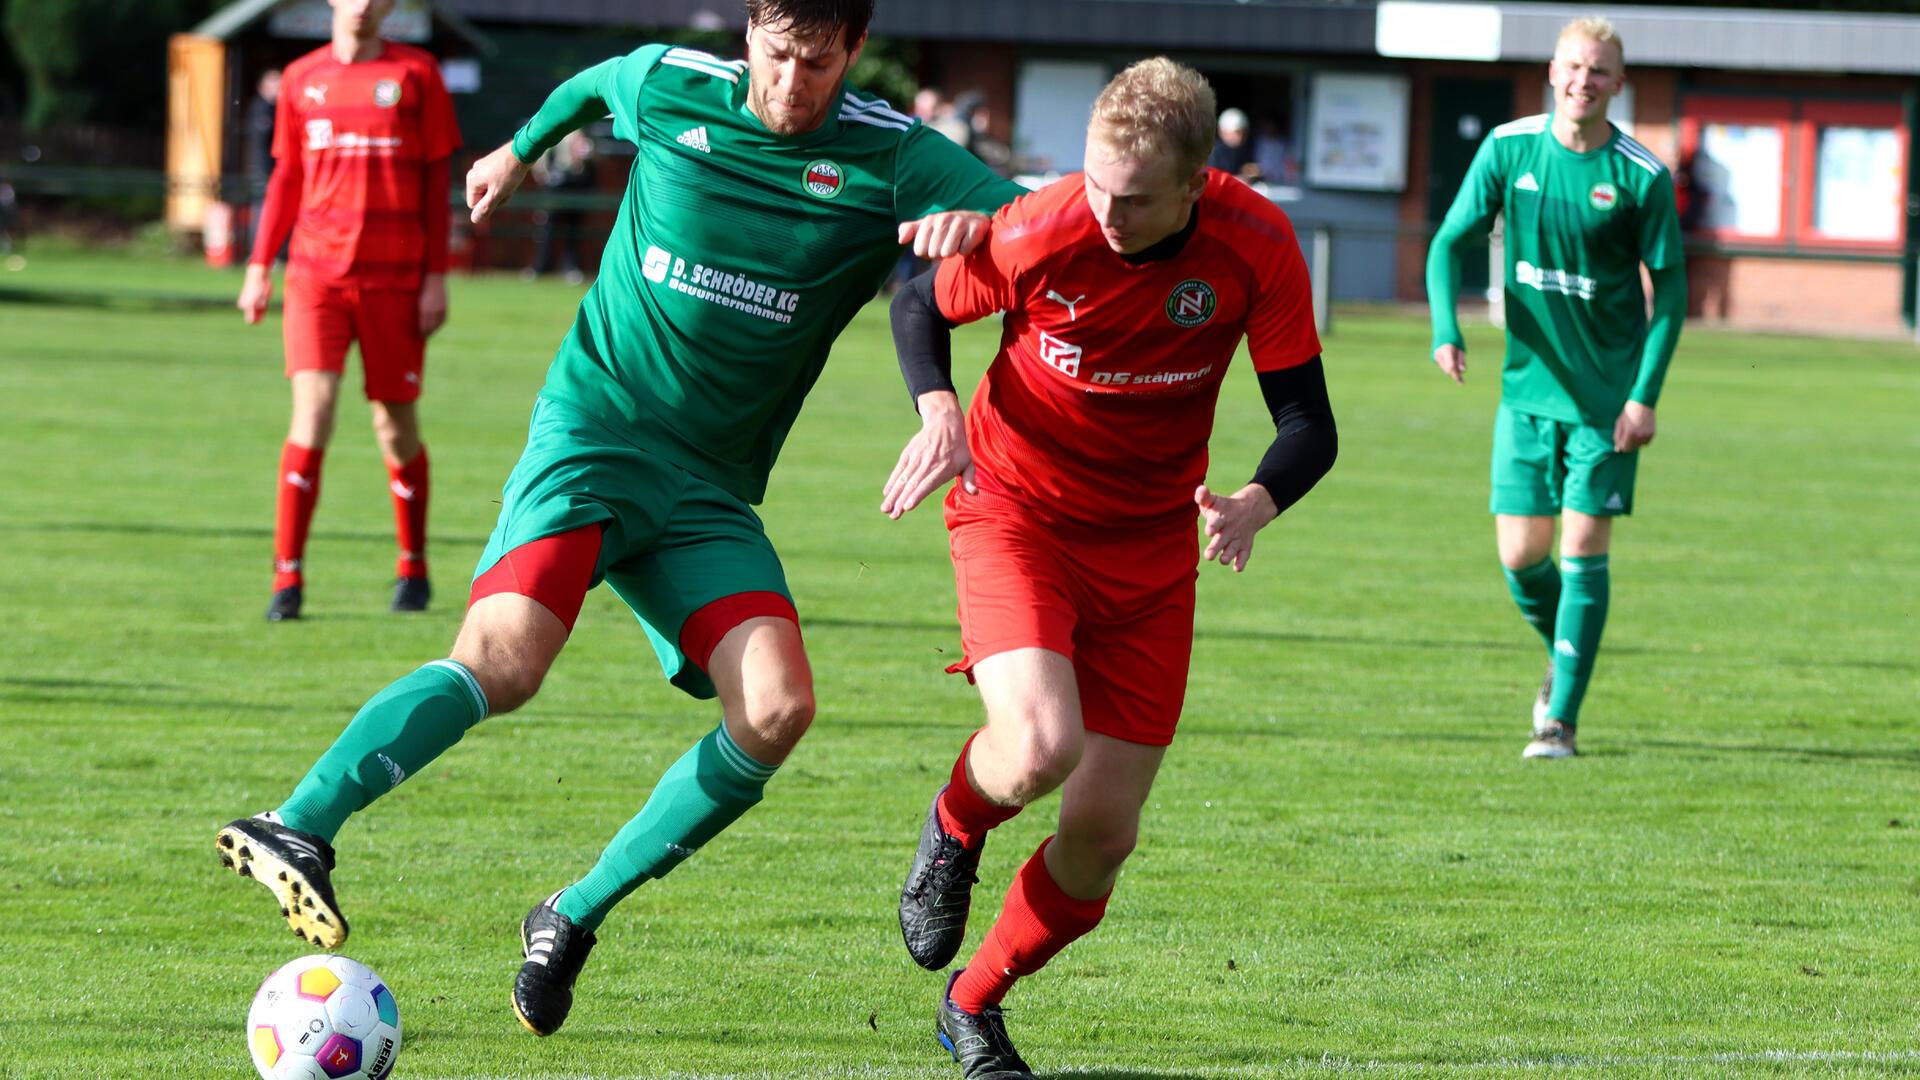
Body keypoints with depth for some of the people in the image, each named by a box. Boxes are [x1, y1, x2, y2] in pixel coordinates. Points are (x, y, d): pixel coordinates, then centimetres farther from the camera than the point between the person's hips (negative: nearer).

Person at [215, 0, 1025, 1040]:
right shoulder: (665, 88, 1)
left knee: (776, 710, -20)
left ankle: (575, 914, -6)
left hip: (710, 492, 2)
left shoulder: (891, 158, -2)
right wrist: (520, 150, 42)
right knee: (505, 654, -28)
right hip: (591, 434, -2)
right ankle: (298, 828, -36)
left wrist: (977, 223, -28)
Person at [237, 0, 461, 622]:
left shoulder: (415, 74, 3)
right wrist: (259, 267, 10)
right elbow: (286, 179, 16)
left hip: (394, 278, -1)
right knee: (312, 411, -12)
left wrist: (436, 277, -2)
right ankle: (288, 579, -10)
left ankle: (413, 569, 25)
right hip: (316, 272, 1)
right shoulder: (302, 79, 9)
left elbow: (436, 181, 4)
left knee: (396, 422, 6)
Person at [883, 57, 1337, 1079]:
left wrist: (1256, 502, -32)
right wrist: (939, 411, -21)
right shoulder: (1039, 234, -22)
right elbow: (920, 306, -2)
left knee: (1103, 830, 1)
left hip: (1152, 543, 3)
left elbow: (1308, 424, -11)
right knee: (1041, 748, -29)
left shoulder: (1258, 248, -18)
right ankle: (954, 827, 9)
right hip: (1016, 507, -3)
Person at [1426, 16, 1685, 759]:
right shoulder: (1508, 149, -3)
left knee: (1583, 549, -7)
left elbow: (1670, 285, -3)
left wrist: (1646, 395, -10)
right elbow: (1452, 241, 3)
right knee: (1521, 552, 1)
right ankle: (1563, 657, 31)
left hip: (1608, 394, -3)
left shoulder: (1642, 177, -10)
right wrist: (1445, 328, -15)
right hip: (1529, 385, 3)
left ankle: (1561, 718, 0)